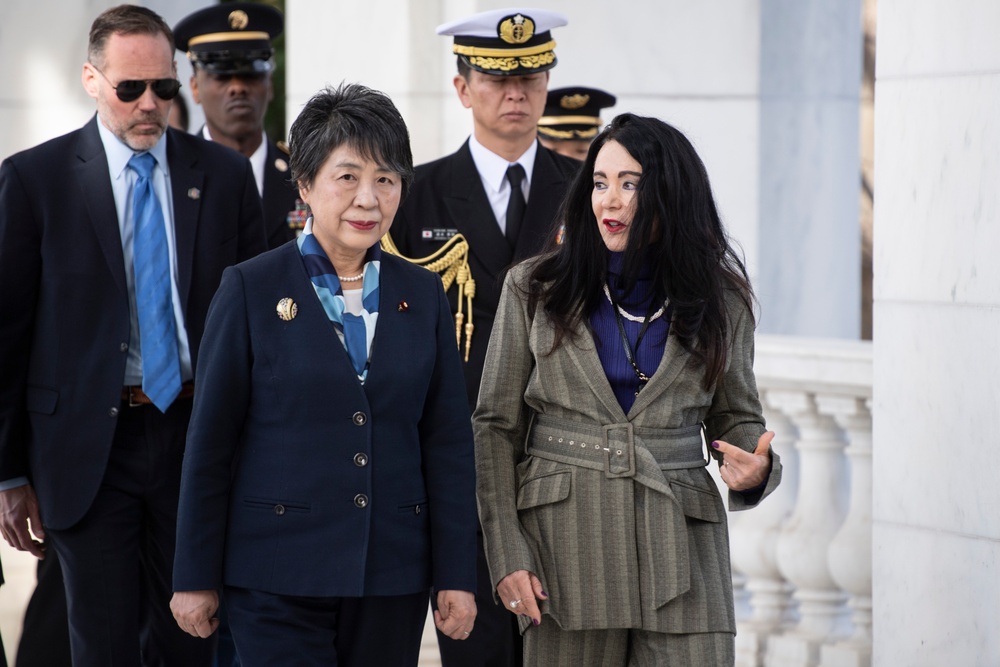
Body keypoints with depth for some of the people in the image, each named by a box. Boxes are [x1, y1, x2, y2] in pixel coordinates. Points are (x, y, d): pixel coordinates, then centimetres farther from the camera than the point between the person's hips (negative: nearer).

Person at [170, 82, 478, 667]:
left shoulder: (422, 295, 9)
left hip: (392, 575, 3)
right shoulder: (253, 289, -1)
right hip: (279, 573, -3)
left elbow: (449, 442, 9)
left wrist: (457, 576, 4)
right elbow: (211, 442, 0)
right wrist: (196, 577, -1)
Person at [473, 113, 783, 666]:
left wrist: (755, 468, -8)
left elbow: (736, 417, 16)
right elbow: (495, 426, 5)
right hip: (564, 545, 0)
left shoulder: (719, 300, 8)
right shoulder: (533, 289, 5)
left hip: (679, 551, 0)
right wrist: (506, 553, -4)